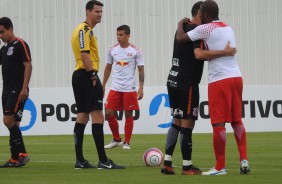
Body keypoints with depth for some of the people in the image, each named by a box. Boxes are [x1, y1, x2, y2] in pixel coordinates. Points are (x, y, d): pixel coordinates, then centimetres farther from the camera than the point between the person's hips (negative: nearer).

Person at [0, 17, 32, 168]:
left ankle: (22, 154, -11)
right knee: (12, 123, 7)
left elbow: (28, 66, -13)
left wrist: (24, 88, -19)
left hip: (17, 90, -8)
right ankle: (15, 159, 8)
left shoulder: (20, 45, -7)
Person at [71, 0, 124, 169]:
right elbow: (84, 54, -21)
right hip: (87, 75, -11)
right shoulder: (85, 30, -12)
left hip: (80, 76, 11)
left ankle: (79, 160, 12)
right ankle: (103, 160, -16)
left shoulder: (84, 30, 20)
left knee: (82, 116, 11)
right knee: (97, 116, -12)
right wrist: (93, 76, -21)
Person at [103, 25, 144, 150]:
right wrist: (103, 85, 14)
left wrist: (141, 88, -8)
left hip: (129, 88, -3)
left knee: (128, 114, 1)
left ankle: (127, 142, 11)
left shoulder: (136, 51, -3)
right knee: (109, 113, -3)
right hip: (115, 88, 3)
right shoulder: (113, 50, 6)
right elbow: (108, 68, 15)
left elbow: (141, 70, -1)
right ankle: (116, 139, 14)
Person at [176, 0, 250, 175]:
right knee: (237, 120, 14)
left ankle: (220, 167, -1)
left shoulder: (205, 28, -6)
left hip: (219, 80, -7)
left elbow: (180, 38, -3)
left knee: (219, 123, -3)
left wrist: (181, 24, 15)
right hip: (236, 77, 7)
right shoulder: (228, 28, 17)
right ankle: (244, 160, 5)